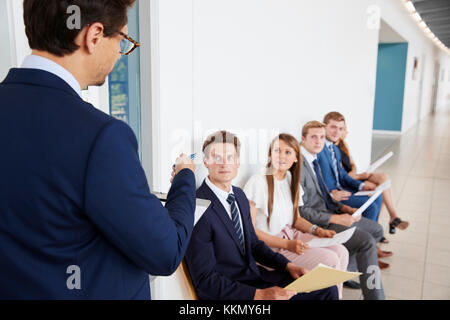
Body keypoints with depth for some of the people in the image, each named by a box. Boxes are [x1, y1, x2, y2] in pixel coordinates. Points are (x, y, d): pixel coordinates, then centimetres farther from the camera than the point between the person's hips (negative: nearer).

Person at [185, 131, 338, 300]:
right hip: (226, 292, -7)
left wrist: (287, 265, 2)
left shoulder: (239, 195, 5)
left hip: (255, 274, 8)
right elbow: (204, 279, -19)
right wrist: (259, 295, -24)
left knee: (328, 289, 0)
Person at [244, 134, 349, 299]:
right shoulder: (258, 182, -18)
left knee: (341, 252, -6)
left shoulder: (291, 179, 6)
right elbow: (250, 230, -18)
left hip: (292, 235, 8)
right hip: (270, 245, -7)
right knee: (329, 260, -15)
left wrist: (317, 231, -1)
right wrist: (287, 245, -22)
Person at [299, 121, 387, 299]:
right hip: (318, 223, -10)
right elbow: (302, 211, -22)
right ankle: (374, 295, -6)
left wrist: (344, 208, 3)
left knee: (377, 230, 14)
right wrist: (336, 219, -20)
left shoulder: (314, 161, 10)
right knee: (366, 240, -20)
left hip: (329, 213, 10)